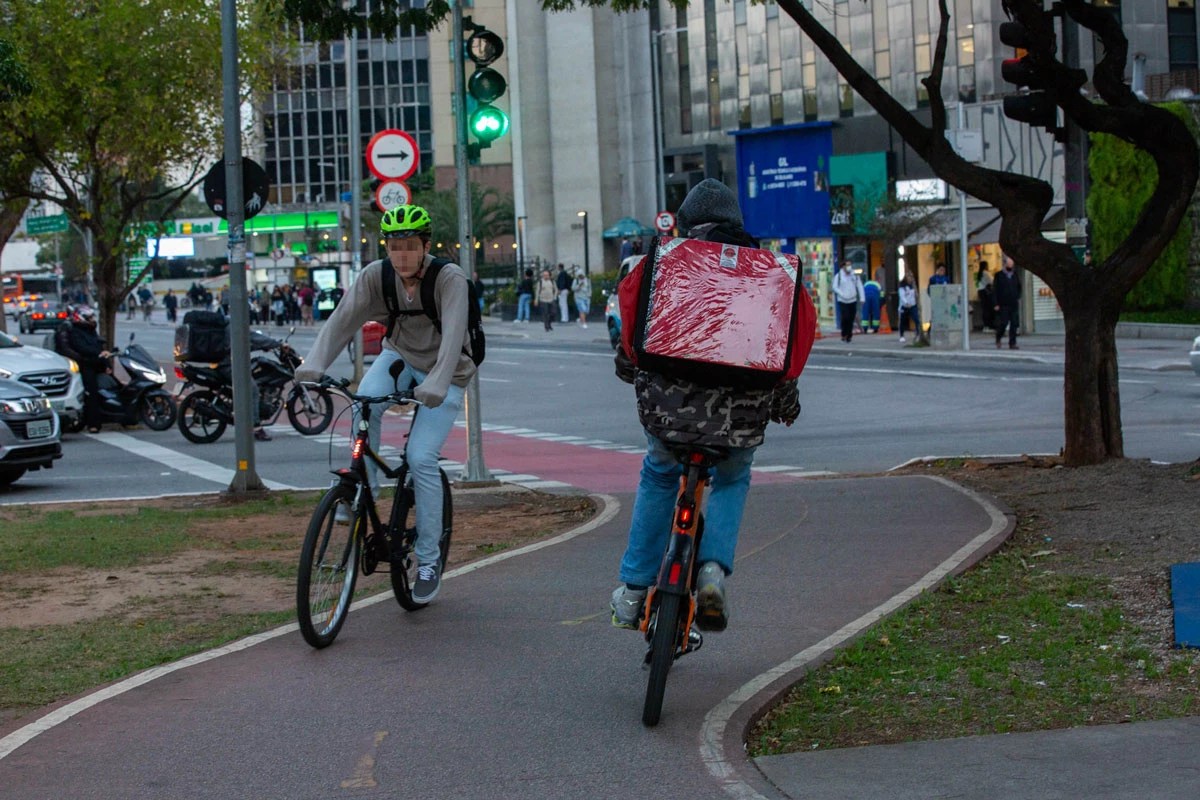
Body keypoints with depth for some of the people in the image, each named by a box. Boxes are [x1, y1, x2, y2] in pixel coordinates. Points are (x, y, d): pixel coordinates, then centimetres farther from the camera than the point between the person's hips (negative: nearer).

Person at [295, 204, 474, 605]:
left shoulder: (449, 278, -26)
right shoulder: (377, 275, -16)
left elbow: (454, 333, -39)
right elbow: (342, 319, -24)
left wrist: (437, 384, -55)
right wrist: (313, 365, -40)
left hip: (443, 373, -3)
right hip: (400, 355, 3)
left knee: (421, 457, -17)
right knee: (365, 402, -30)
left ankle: (429, 560, -4)